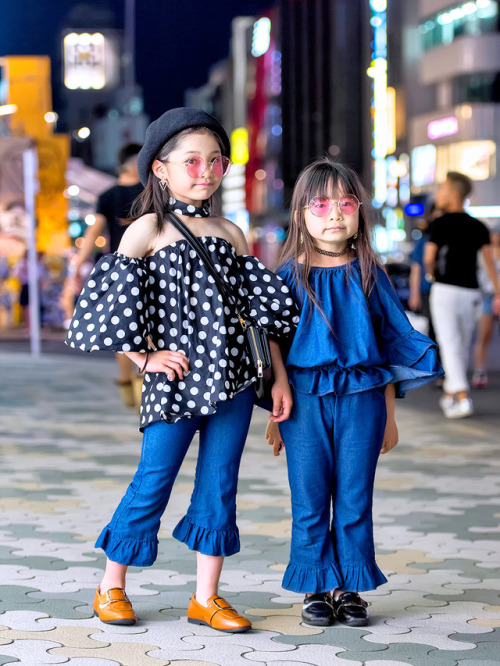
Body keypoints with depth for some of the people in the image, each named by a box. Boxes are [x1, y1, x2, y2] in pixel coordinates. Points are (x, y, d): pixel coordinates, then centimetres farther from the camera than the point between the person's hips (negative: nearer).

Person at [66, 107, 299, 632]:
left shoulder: (230, 234, 11)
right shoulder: (147, 230, -2)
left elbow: (261, 310, 12)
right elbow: (115, 308, -5)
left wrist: (279, 376, 8)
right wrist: (146, 357, -9)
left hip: (233, 376, 4)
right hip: (176, 381, -4)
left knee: (219, 485, 6)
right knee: (153, 482, 2)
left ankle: (206, 597, 16)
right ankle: (111, 589, 17)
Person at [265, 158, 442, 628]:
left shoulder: (369, 276, 5)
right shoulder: (290, 275, 2)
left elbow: (391, 345, 9)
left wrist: (389, 417, 7)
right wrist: (274, 415, 3)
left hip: (361, 399, 1)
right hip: (305, 400, -1)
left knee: (354, 499, 5)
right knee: (310, 500, 4)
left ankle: (349, 589, 16)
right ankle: (316, 589, 16)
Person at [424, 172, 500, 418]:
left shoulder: (442, 223, -6)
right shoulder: (479, 227, 8)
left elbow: (428, 258, -5)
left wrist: (431, 272, 18)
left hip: (445, 290, -5)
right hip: (471, 293, 5)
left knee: (450, 346, -8)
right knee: (462, 347, 16)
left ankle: (462, 398, -21)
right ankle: (449, 395, 27)